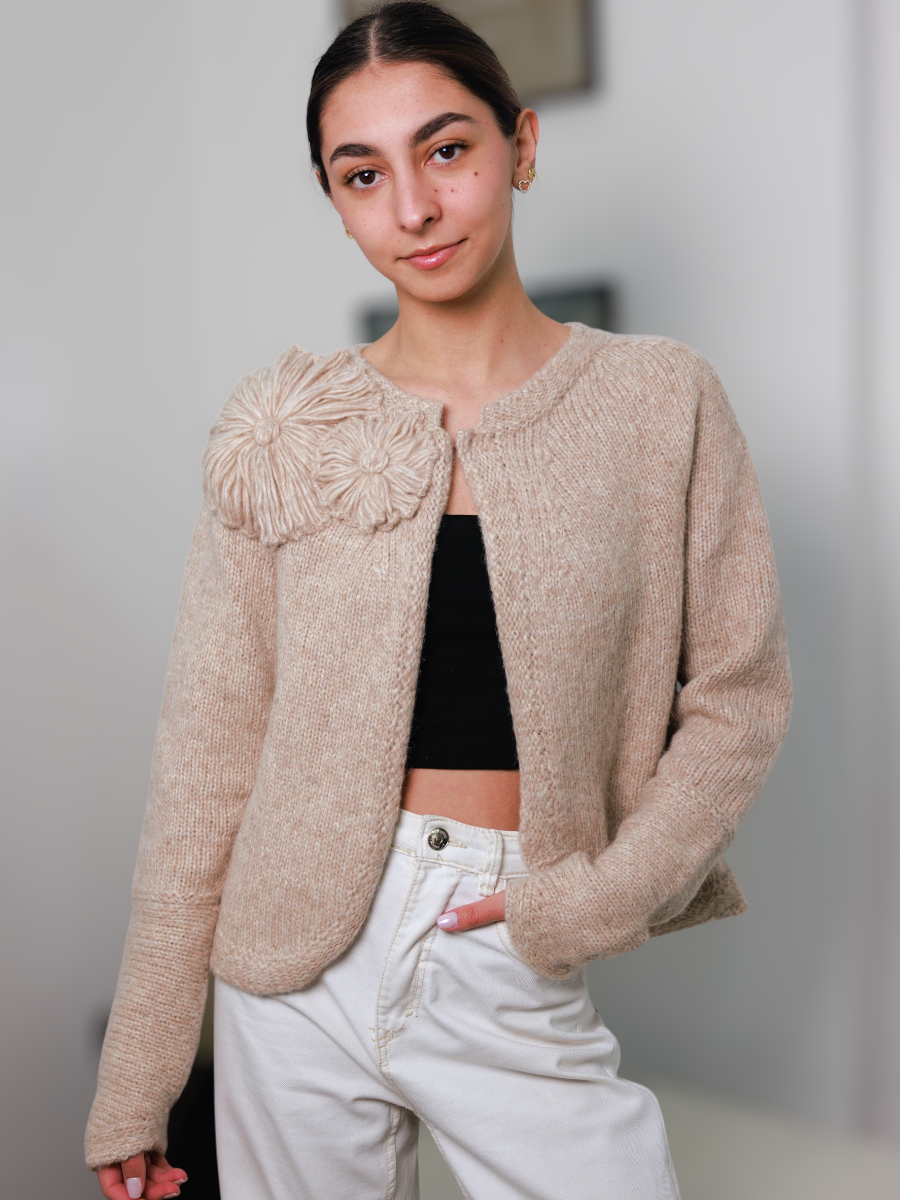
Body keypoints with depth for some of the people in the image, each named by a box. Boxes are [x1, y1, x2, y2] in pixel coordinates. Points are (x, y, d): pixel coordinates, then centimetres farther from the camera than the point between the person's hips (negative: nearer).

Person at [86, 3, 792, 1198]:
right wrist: (135, 1082, 1)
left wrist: (593, 898, -11)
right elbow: (209, 747, 0)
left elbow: (738, 700, 1)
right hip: (299, 962, 1)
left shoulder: (660, 402, -2)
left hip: (519, 971, 0)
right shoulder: (283, 428, -1)